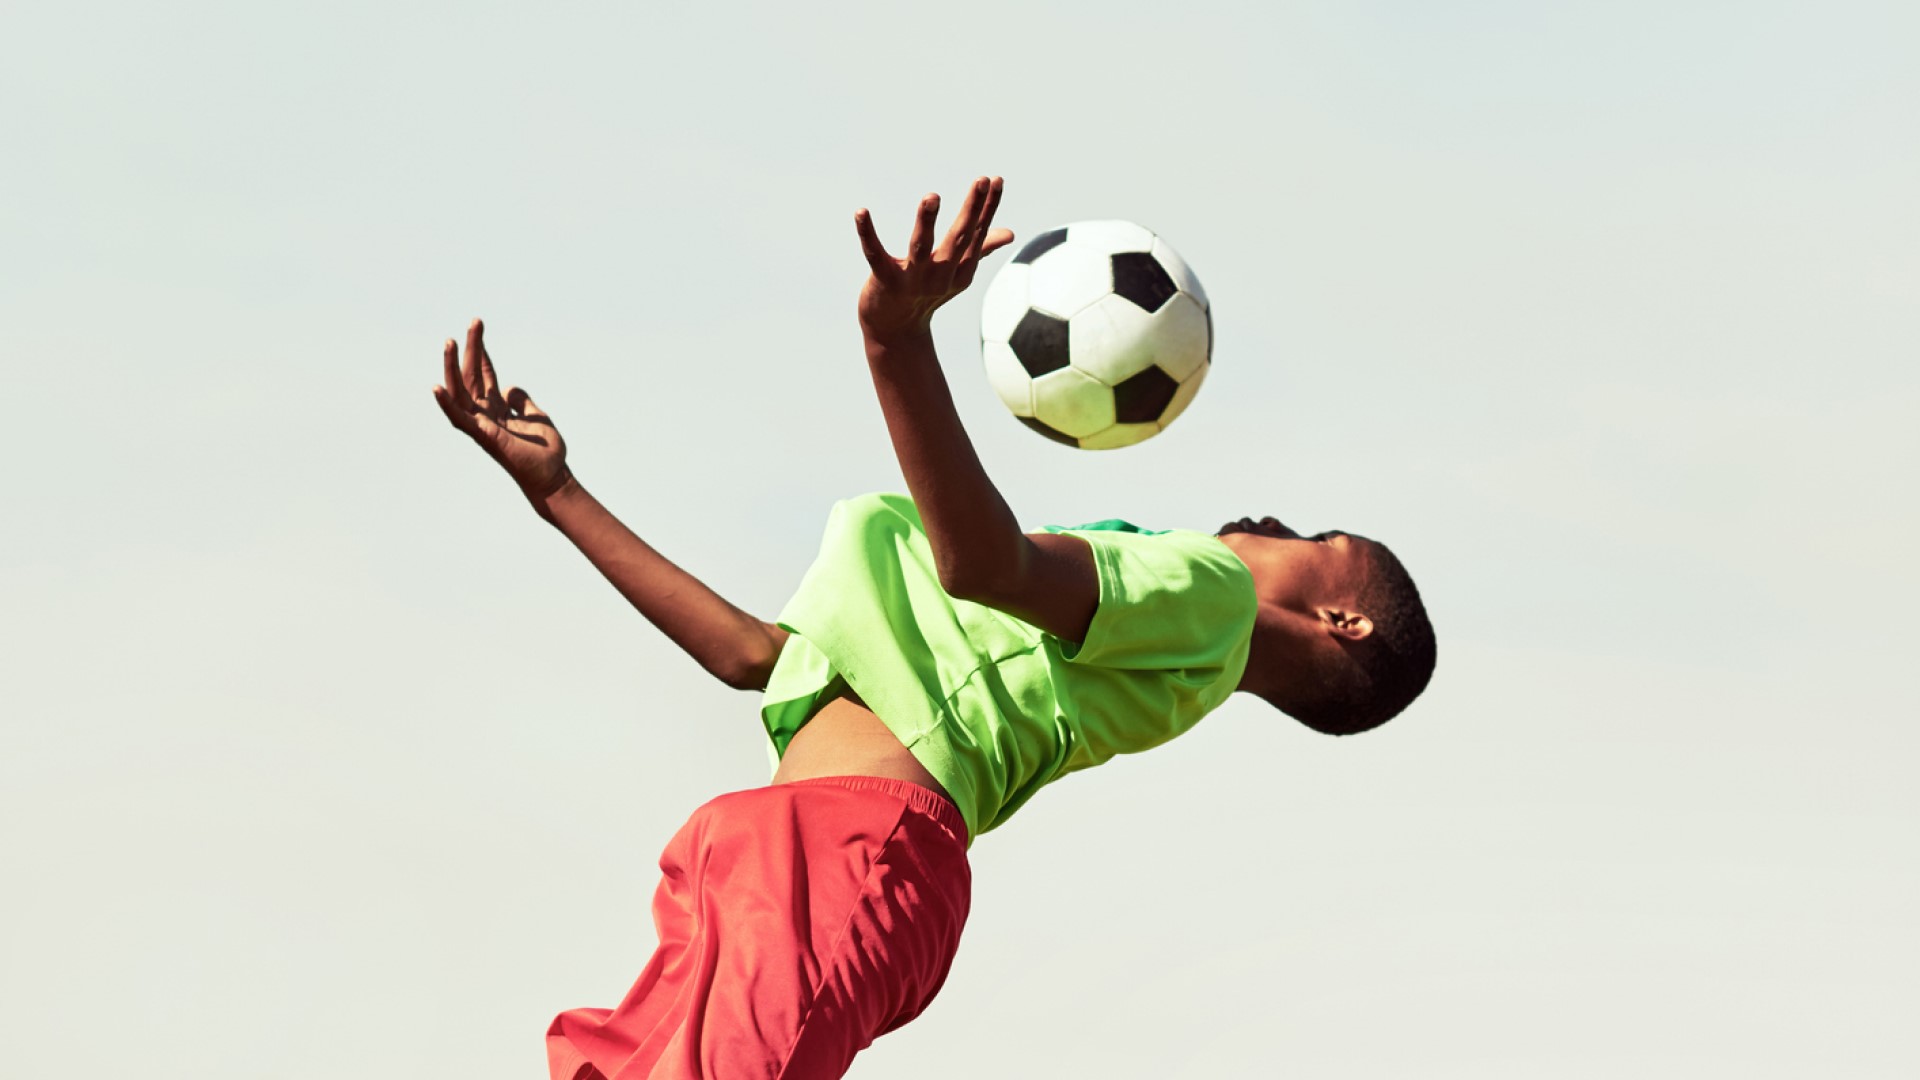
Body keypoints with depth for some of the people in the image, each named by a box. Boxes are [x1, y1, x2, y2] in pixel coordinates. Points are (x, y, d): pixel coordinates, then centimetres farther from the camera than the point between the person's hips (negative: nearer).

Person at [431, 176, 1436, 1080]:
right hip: (756, 854, 9)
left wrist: (899, 335, -28)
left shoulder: (1209, 591, 10)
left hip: (851, 843, -9)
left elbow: (988, 563, -14)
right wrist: (558, 492, 38)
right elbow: (752, 652, 37)